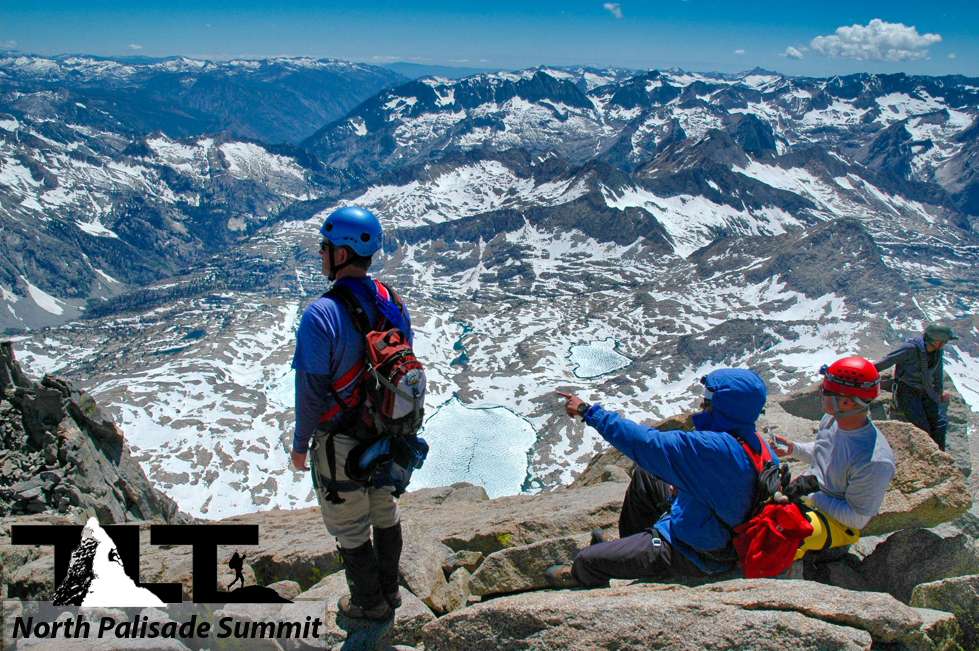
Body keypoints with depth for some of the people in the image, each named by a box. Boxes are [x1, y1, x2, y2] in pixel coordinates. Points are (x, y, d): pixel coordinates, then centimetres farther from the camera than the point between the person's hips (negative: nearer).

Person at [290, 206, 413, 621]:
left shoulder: (321, 315, -28)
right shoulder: (393, 303, -6)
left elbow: (311, 392, -23)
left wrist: (299, 444, -7)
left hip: (341, 442, -6)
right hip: (385, 433, 7)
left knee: (348, 526, 14)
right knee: (384, 511, 24)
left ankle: (369, 602, 32)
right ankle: (389, 588, 43)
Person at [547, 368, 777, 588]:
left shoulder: (713, 448, -36)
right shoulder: (758, 445, -8)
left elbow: (647, 443, -33)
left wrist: (589, 411, -24)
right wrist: (687, 486, 4)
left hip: (694, 555, -9)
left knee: (587, 560, -3)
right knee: (645, 474, 21)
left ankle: (581, 577, 33)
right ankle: (628, 542, 37)